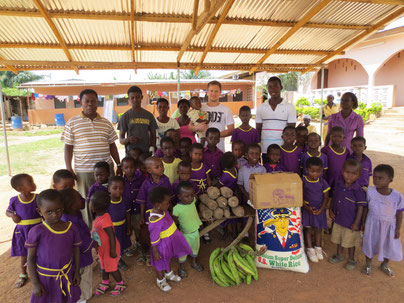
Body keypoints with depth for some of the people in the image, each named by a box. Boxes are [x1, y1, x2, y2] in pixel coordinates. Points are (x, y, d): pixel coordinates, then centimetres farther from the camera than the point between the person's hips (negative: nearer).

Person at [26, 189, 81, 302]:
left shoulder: (72, 228, -12)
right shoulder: (36, 232, -20)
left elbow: (76, 250, 1)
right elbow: (31, 258, -11)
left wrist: (77, 272, 6)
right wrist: (35, 283, -8)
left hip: (67, 275, 3)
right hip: (45, 277, -2)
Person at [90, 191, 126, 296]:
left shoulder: (104, 221, -35)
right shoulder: (99, 218, -4)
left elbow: (112, 236, -30)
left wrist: (112, 251, -22)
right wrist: (97, 247, 19)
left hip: (109, 250, -8)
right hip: (102, 249, 8)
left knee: (112, 268, 10)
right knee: (103, 267, 25)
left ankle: (120, 284, 33)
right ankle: (105, 284, 47)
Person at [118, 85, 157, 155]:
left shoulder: (149, 115, 10)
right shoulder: (125, 116, 4)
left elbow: (153, 136, 12)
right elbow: (121, 140, 5)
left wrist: (152, 147, -7)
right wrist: (128, 139, -17)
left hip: (147, 152, 2)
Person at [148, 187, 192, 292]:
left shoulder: (162, 211, -15)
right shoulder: (155, 221, -40)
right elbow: (154, 239, -27)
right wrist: (155, 252, -17)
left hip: (170, 241, 8)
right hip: (162, 244, -8)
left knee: (168, 258, 32)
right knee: (160, 262, 20)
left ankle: (169, 273, 60)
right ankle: (161, 280, 48)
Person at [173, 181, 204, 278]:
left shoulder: (193, 201, -17)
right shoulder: (177, 209, -31)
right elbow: (175, 223, -19)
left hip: (195, 231, 5)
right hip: (185, 234, -5)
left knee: (195, 248, 27)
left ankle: (194, 262, 54)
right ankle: (182, 267, 44)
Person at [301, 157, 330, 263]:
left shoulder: (322, 182, -6)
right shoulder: (303, 181, -11)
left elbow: (326, 197, -1)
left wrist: (321, 209, -12)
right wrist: (306, 207, -18)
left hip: (320, 210, 2)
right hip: (307, 209, -2)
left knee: (318, 229, 13)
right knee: (308, 229, 5)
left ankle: (318, 248, 31)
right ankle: (310, 250, 18)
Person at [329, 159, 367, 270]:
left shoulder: (358, 190, -24)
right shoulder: (338, 184, -9)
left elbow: (360, 208, -17)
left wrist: (356, 223, -15)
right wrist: (331, 210, 1)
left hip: (351, 222, -5)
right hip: (338, 218, 5)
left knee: (350, 241, 15)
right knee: (338, 238, 23)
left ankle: (351, 259, 38)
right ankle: (339, 255, 46)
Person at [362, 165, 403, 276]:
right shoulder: (370, 191, -17)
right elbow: (365, 208, -5)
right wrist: (363, 223, 1)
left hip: (389, 226, 1)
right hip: (372, 224, 0)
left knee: (389, 246, 18)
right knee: (370, 244, 16)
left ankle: (384, 265, 49)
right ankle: (368, 264, 43)